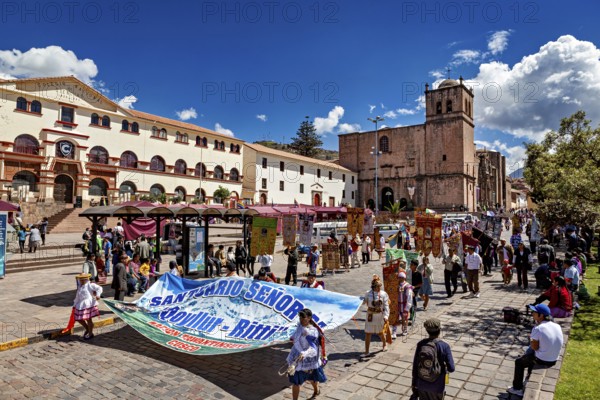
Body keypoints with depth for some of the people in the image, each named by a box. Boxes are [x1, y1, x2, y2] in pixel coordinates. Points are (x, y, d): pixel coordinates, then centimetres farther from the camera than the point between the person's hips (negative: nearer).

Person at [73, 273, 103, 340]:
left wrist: (98, 295, -32)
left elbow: (99, 288, -18)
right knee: (79, 319, 9)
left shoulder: (90, 285, -6)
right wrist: (75, 305, 26)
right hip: (81, 305, 8)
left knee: (88, 319, -3)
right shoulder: (80, 287, 19)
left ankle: (90, 334, 13)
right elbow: (77, 297, 27)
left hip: (88, 304, -8)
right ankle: (87, 329, 33)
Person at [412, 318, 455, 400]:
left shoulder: (420, 344, -11)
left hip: (422, 385, 2)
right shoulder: (444, 346, -19)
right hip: (437, 387, -2)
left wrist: (414, 384, 7)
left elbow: (415, 366, -5)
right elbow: (451, 368, -17)